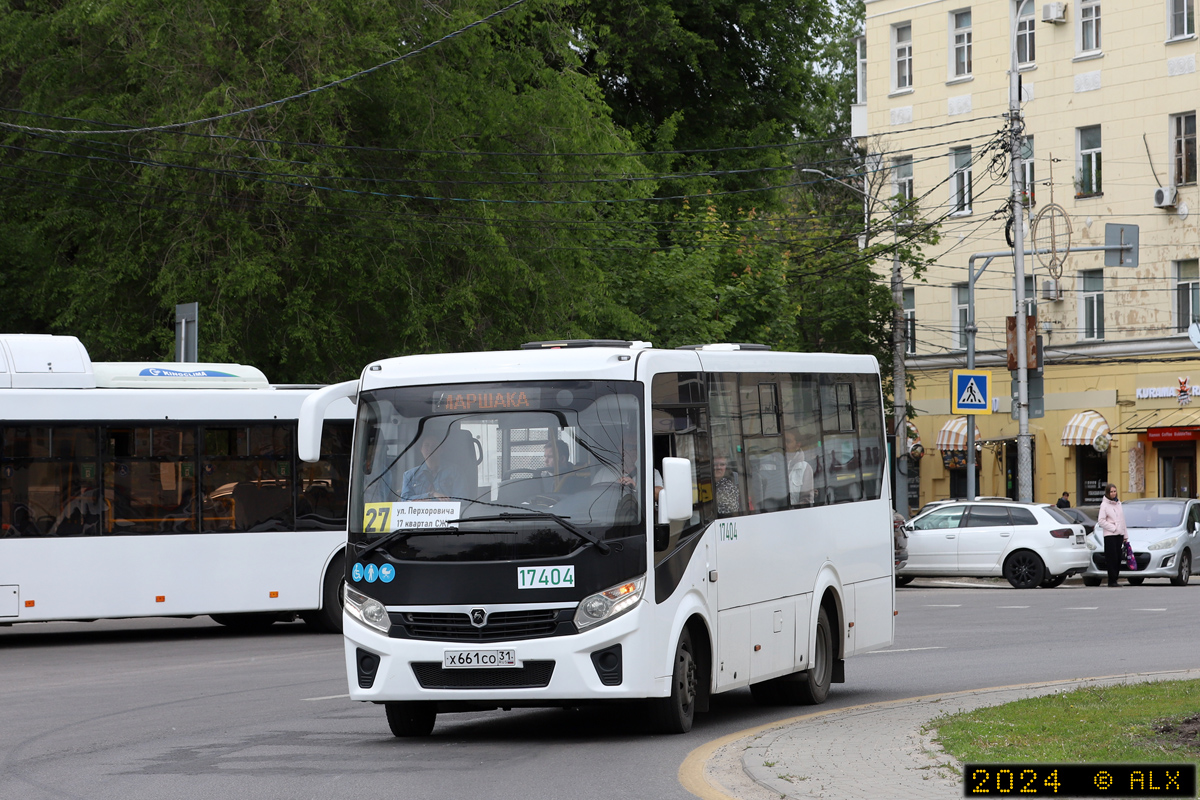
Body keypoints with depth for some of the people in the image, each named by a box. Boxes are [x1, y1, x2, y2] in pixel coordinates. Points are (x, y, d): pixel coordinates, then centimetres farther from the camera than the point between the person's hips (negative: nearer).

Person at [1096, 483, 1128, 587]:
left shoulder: (1118, 503, 16)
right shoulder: (1104, 504, -3)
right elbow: (1101, 521, -10)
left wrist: (1125, 535, 16)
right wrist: (1113, 528, -13)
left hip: (1119, 535, 6)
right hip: (1109, 535, -6)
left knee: (1118, 559, 2)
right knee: (1112, 558, -9)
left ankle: (1114, 579, 7)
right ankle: (1112, 581, -7)